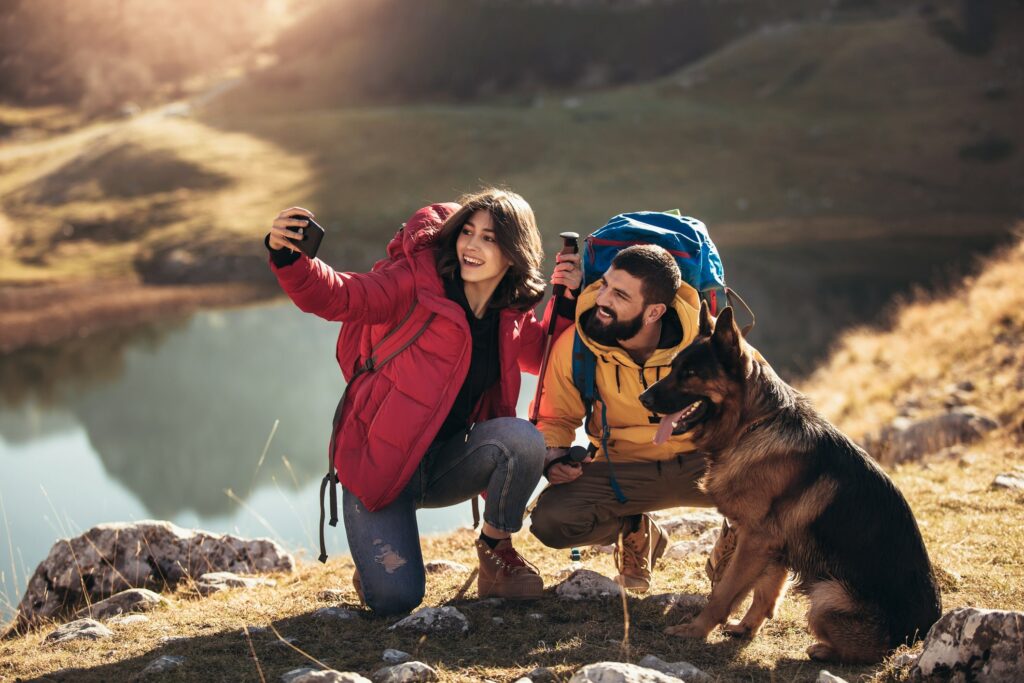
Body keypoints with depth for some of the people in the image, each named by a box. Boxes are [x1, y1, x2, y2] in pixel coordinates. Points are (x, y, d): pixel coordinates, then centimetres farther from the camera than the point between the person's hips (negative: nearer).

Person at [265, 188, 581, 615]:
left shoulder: (512, 315, 3)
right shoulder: (420, 280, -13)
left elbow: (545, 359, 21)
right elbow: (337, 296, -21)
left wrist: (568, 302, 5)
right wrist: (287, 257, -39)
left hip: (444, 463, 4)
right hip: (378, 463, -4)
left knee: (522, 438, -27)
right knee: (394, 600, -19)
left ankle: (495, 549, -2)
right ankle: (377, 560, 20)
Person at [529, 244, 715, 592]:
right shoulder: (574, 345, -14)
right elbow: (555, 417, 3)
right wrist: (554, 456, -19)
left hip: (699, 462, -2)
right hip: (623, 469, 2)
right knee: (550, 520, -25)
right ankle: (636, 533, 11)